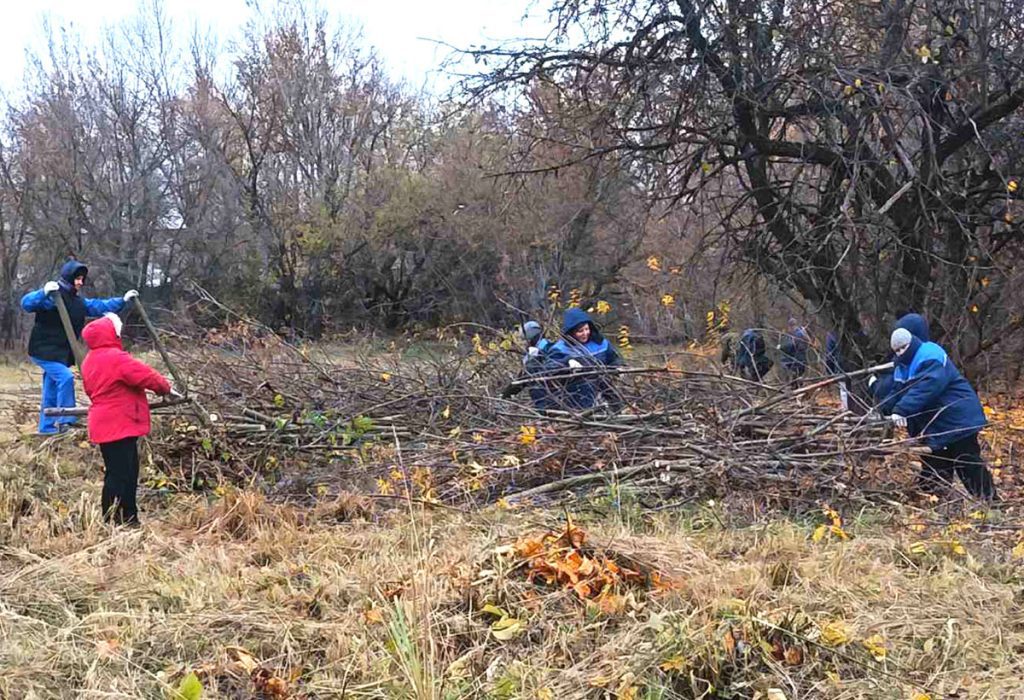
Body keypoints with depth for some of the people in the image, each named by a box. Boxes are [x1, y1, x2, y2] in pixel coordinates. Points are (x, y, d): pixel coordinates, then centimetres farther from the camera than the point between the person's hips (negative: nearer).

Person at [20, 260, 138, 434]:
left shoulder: (78, 300, 11)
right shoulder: (53, 296, -16)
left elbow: (99, 306, 18)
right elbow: (26, 303, -29)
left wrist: (122, 300, 12)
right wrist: (44, 293, -46)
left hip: (62, 353, 9)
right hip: (44, 350, -9)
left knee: (51, 391, 13)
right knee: (65, 377, -23)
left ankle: (47, 427, 20)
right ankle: (65, 421, -19)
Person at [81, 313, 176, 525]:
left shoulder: (90, 361, 14)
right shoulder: (116, 358, -17)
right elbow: (144, 375, -19)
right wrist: (165, 388, -3)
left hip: (105, 425, 10)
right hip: (118, 426, -10)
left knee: (128, 471, 16)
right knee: (119, 473, -6)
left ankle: (129, 518, 22)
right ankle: (111, 522, -2)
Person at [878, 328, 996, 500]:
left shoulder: (930, 358, -20)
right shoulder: (903, 367, 12)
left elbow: (923, 388, -34)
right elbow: (897, 392, 8)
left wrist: (901, 410, -43)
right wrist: (883, 410, -12)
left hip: (957, 419, -9)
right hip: (933, 425, 9)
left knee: (968, 465, -7)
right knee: (933, 462, 13)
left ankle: (990, 501, 1)